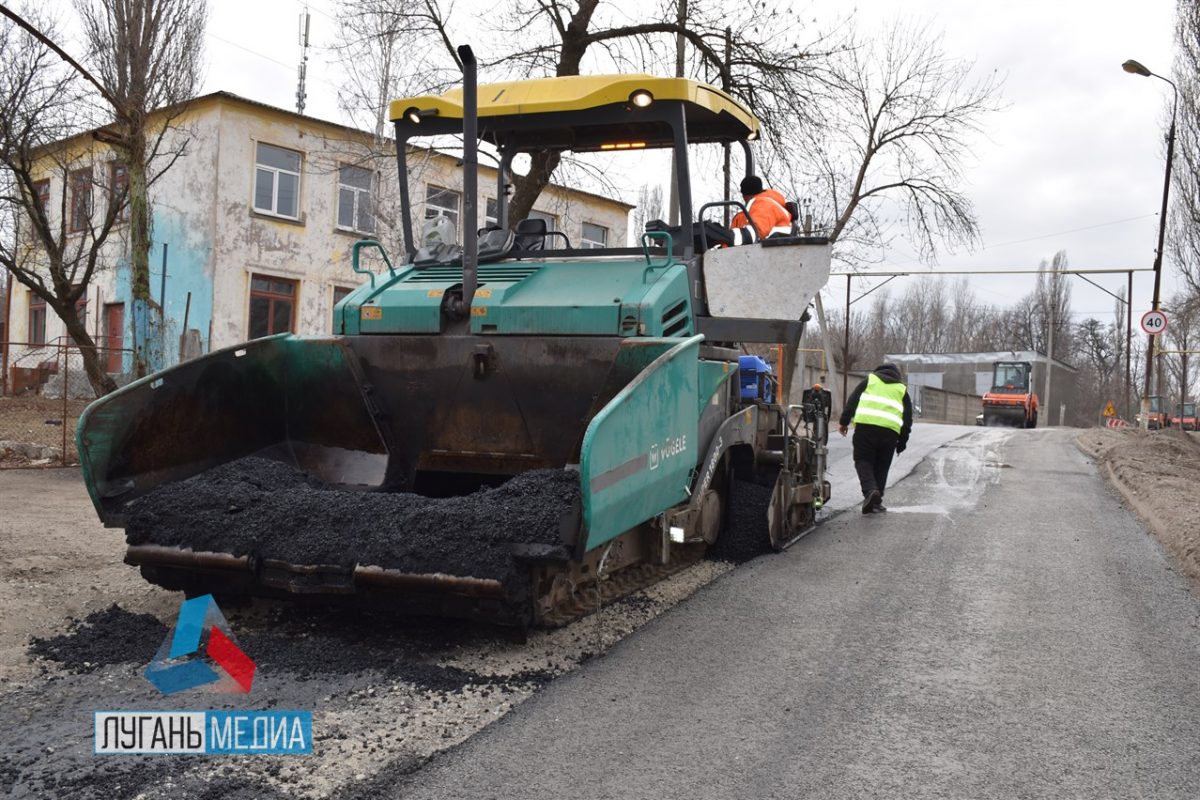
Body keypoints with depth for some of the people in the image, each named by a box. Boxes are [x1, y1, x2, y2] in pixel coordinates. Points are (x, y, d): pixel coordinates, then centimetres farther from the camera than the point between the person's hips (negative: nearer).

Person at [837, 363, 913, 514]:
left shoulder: (870, 379, 21)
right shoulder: (902, 389, 24)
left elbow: (852, 400, 11)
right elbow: (907, 418, 21)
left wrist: (844, 421, 12)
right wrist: (902, 443, 25)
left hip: (865, 426, -2)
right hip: (890, 430, 2)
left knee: (863, 461, 5)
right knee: (881, 466, 13)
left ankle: (870, 490, -19)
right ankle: (876, 502, 12)